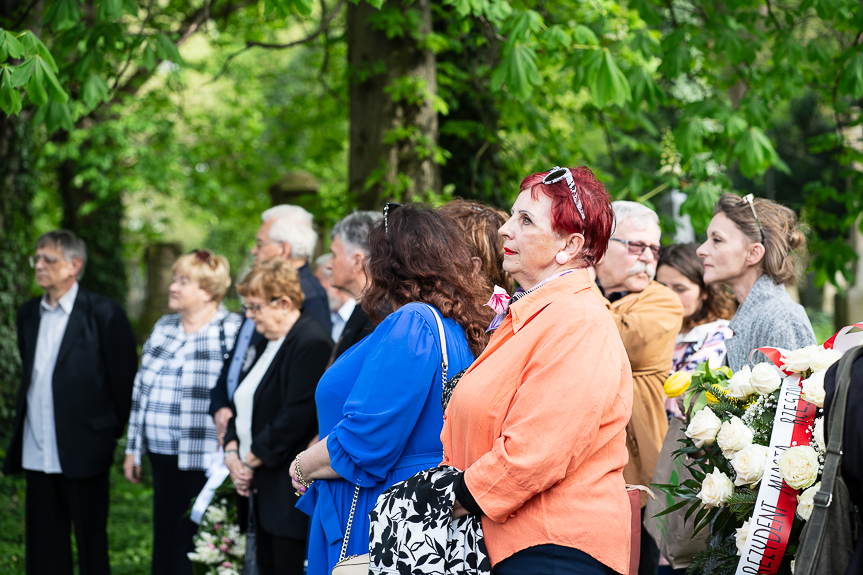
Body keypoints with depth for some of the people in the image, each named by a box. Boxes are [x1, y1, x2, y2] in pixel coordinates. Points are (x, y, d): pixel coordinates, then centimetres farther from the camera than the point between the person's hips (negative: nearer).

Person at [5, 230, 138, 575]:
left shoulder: (104, 313, -7)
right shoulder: (28, 314, 13)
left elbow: (124, 378, -5)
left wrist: (113, 432, -2)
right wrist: (19, 433, 17)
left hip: (82, 452, -6)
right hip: (36, 453, 6)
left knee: (91, 546, 2)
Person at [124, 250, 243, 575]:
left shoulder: (231, 331, -8)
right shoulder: (163, 328, 14)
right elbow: (141, 390, 18)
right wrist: (133, 448, 17)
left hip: (202, 463, -7)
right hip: (162, 457, 7)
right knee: (164, 543, 11)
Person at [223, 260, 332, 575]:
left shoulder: (311, 343, -15)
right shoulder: (268, 342, 17)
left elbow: (297, 415, -21)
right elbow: (245, 403, 21)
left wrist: (254, 459, -12)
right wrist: (232, 450, 5)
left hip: (291, 491, -10)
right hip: (265, 489, 10)